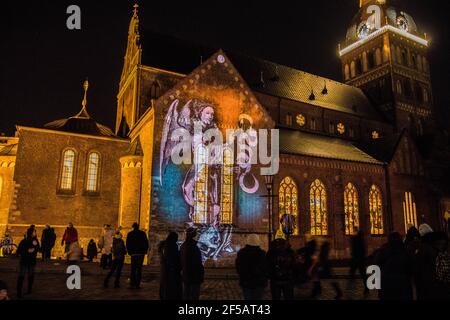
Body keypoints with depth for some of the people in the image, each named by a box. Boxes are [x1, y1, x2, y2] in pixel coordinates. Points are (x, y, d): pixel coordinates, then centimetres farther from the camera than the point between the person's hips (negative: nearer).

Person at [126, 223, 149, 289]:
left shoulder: (130, 234, 1)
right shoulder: (142, 233, -1)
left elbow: (127, 244, 3)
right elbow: (146, 243, 1)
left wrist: (129, 252, 11)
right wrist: (145, 251, 11)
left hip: (133, 253, 1)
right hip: (141, 253, -1)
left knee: (133, 269, 8)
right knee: (139, 269, 4)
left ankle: (132, 284, 4)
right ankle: (137, 284, 2)